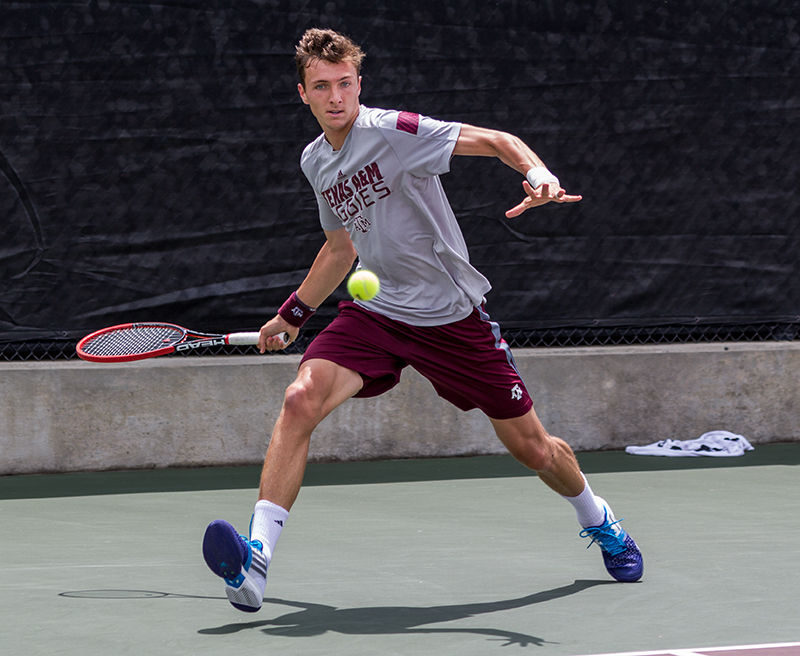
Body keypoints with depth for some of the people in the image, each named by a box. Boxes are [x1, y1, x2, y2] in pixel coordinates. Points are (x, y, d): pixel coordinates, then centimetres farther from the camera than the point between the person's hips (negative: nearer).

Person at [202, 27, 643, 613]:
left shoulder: (393, 131, -14)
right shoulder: (315, 161, 7)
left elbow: (495, 140, -20)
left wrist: (540, 175, -40)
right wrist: (294, 313, 28)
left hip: (452, 316, -4)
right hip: (374, 311, 4)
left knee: (533, 449, 6)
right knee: (302, 399, -24)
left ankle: (601, 524, 39)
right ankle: (255, 562, -30)